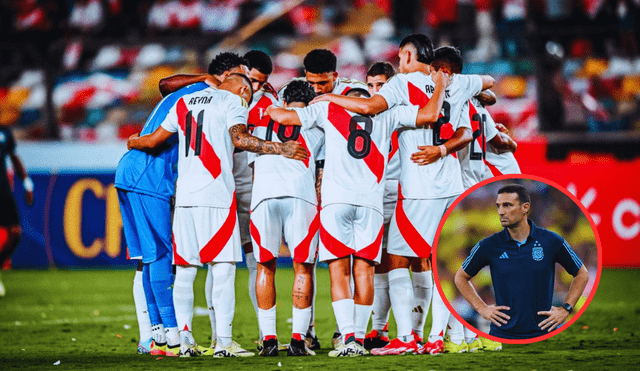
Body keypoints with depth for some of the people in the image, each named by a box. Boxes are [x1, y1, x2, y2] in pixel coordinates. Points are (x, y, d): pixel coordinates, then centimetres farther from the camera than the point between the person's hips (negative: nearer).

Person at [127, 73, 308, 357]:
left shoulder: (184, 103, 19)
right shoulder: (233, 102, 2)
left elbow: (154, 140, 21)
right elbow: (238, 138, -14)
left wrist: (133, 143, 41)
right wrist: (279, 150, -15)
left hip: (185, 193, 5)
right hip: (217, 193, -5)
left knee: (185, 268, 10)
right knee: (223, 267, -5)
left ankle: (184, 337, 7)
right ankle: (223, 341, -9)